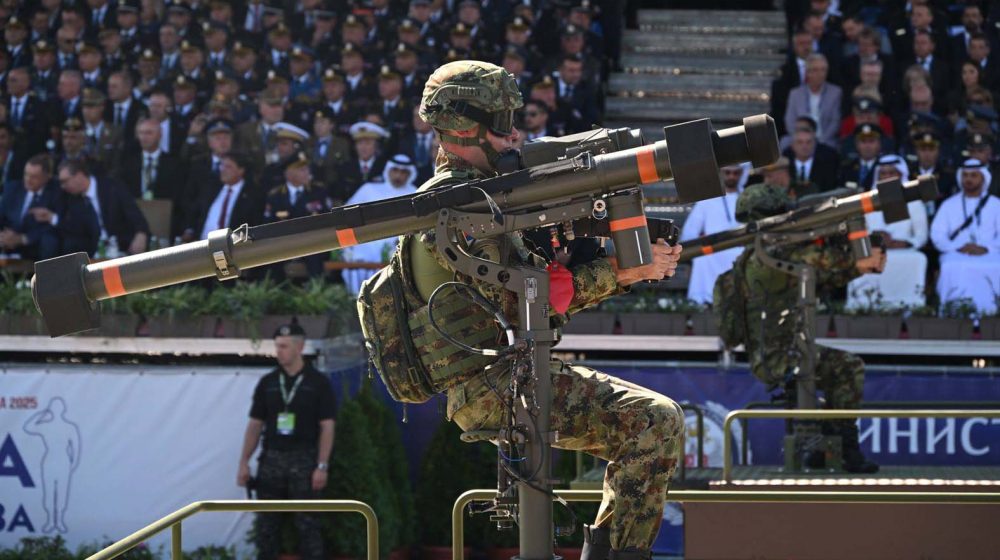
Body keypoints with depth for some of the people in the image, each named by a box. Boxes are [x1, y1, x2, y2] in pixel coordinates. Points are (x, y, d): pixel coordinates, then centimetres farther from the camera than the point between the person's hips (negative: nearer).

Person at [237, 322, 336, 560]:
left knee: (307, 523, -4)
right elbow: (255, 424, 9)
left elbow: (327, 427, -5)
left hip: (303, 460, -4)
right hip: (271, 459, 4)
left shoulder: (318, 382, -2)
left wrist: (322, 466, -13)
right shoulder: (267, 383, 8)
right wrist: (244, 462, 1)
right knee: (267, 523, 5)